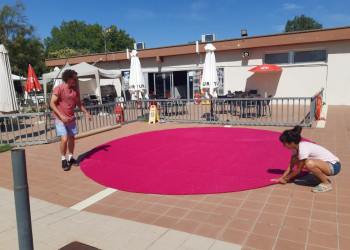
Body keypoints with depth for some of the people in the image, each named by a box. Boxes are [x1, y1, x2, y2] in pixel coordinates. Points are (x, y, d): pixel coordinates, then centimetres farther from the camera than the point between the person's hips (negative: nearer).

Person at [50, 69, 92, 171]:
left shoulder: (75, 90, 5)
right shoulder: (59, 89, -14)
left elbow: (78, 103, 18)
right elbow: (52, 103, -16)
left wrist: (86, 112, 9)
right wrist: (61, 116, -24)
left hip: (71, 119, 6)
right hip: (60, 119, -6)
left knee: (72, 139, 12)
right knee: (64, 139, -16)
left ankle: (71, 158, 29)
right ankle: (63, 160, 4)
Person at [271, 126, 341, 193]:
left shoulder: (303, 149, -28)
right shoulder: (296, 147, -3)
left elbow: (298, 170, -18)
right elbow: (291, 164, 5)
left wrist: (285, 178, -6)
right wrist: (281, 178, 0)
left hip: (334, 166, -9)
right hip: (323, 162, 9)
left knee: (309, 163, -37)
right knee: (295, 160, 0)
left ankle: (326, 184, -11)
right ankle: (322, 177, 11)